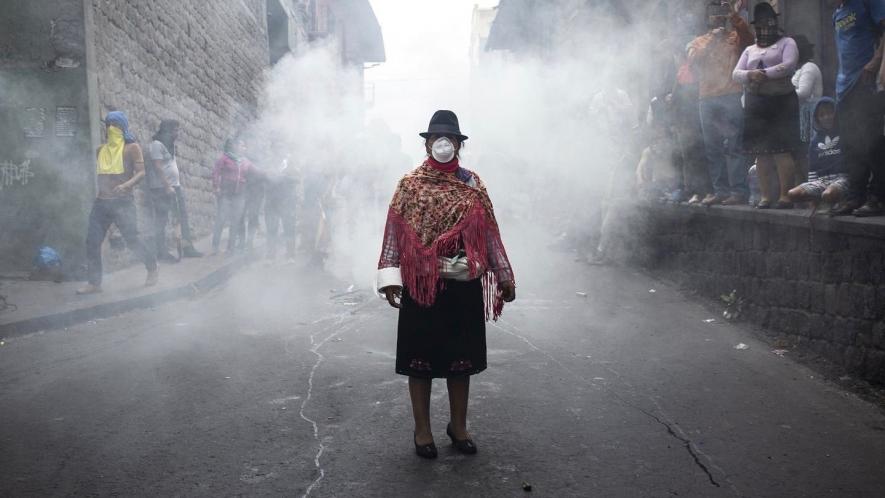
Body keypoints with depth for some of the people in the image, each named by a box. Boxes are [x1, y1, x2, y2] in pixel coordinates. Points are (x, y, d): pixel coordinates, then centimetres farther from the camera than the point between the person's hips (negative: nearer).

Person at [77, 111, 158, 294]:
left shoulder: (131, 148, -1)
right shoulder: (101, 150, 15)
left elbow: (141, 172, -10)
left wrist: (127, 185, -26)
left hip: (123, 201, -5)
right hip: (101, 202, 6)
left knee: (132, 239, -6)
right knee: (92, 242, -1)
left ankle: (152, 268, 18)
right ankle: (94, 283, 6)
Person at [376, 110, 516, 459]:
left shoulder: (472, 185, 7)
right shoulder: (410, 184, 1)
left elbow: (488, 232, 8)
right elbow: (395, 232, -2)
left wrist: (503, 275, 7)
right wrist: (390, 277, -10)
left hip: (465, 285, 2)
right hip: (421, 284, -2)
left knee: (461, 356, 11)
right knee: (420, 356, 6)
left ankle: (458, 425, 27)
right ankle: (422, 428, 20)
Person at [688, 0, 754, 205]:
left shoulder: (735, 37, 13)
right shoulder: (698, 42, 20)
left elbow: (748, 37, -9)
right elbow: (693, 61, 3)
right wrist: (711, 40, -5)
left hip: (731, 97, -3)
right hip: (707, 99, 3)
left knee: (733, 146, -10)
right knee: (712, 148, 3)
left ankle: (739, 190, -11)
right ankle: (720, 190, 7)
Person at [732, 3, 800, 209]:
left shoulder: (786, 42, 7)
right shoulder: (750, 50, 20)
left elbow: (789, 65, -10)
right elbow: (736, 73, 8)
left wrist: (765, 74, -18)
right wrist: (751, 75, -12)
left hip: (781, 101, -4)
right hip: (755, 103, 4)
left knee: (782, 150, -12)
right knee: (761, 152, 1)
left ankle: (785, 196, -12)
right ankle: (765, 196, 5)